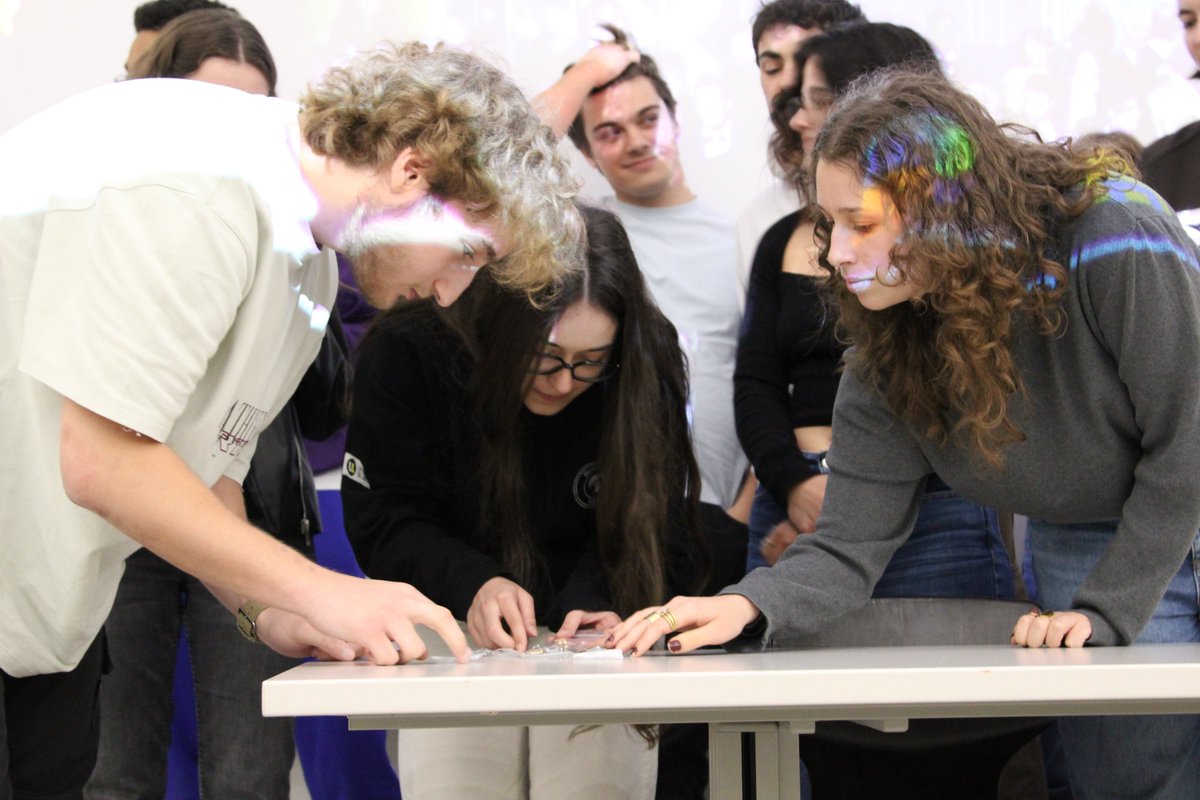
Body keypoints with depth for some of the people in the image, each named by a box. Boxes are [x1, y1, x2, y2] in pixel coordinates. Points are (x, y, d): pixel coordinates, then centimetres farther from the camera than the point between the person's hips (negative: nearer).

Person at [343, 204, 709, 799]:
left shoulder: (647, 368, -15)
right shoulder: (408, 353, -18)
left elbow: (639, 527, -6)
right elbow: (380, 521, -13)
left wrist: (597, 603, -25)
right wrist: (474, 583, -29)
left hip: (591, 636, 1)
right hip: (460, 637, 0)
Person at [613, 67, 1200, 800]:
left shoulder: (1117, 239, -27)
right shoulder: (890, 351, -11)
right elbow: (849, 548, -13)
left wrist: (1104, 611, -20)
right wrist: (745, 606, -33)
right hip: (1086, 542, 4)